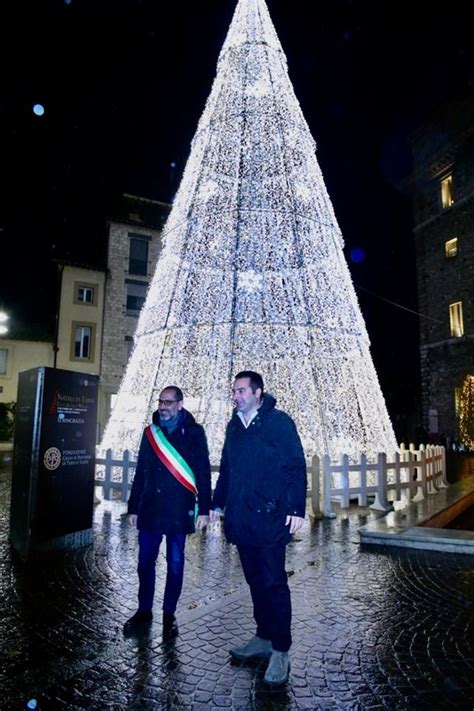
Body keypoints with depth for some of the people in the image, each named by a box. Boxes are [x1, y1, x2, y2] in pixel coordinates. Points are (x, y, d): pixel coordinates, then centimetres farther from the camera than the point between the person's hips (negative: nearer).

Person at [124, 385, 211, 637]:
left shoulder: (193, 432, -4)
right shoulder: (150, 432, 8)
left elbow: (203, 472, -5)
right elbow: (140, 473, 11)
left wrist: (203, 508, -9)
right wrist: (133, 507, 11)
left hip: (179, 510, -3)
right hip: (150, 508, 4)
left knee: (175, 564, 8)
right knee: (145, 562, 11)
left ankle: (169, 615, 25)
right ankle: (144, 610, 30)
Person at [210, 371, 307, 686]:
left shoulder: (279, 422, -7)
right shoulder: (234, 426, 13)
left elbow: (296, 467, -10)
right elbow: (226, 468, 18)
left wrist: (296, 508, -17)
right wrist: (217, 503, 17)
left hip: (269, 518, -6)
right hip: (241, 518, 6)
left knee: (273, 582, -1)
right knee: (255, 580, 16)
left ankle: (281, 651, 12)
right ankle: (264, 638, 30)